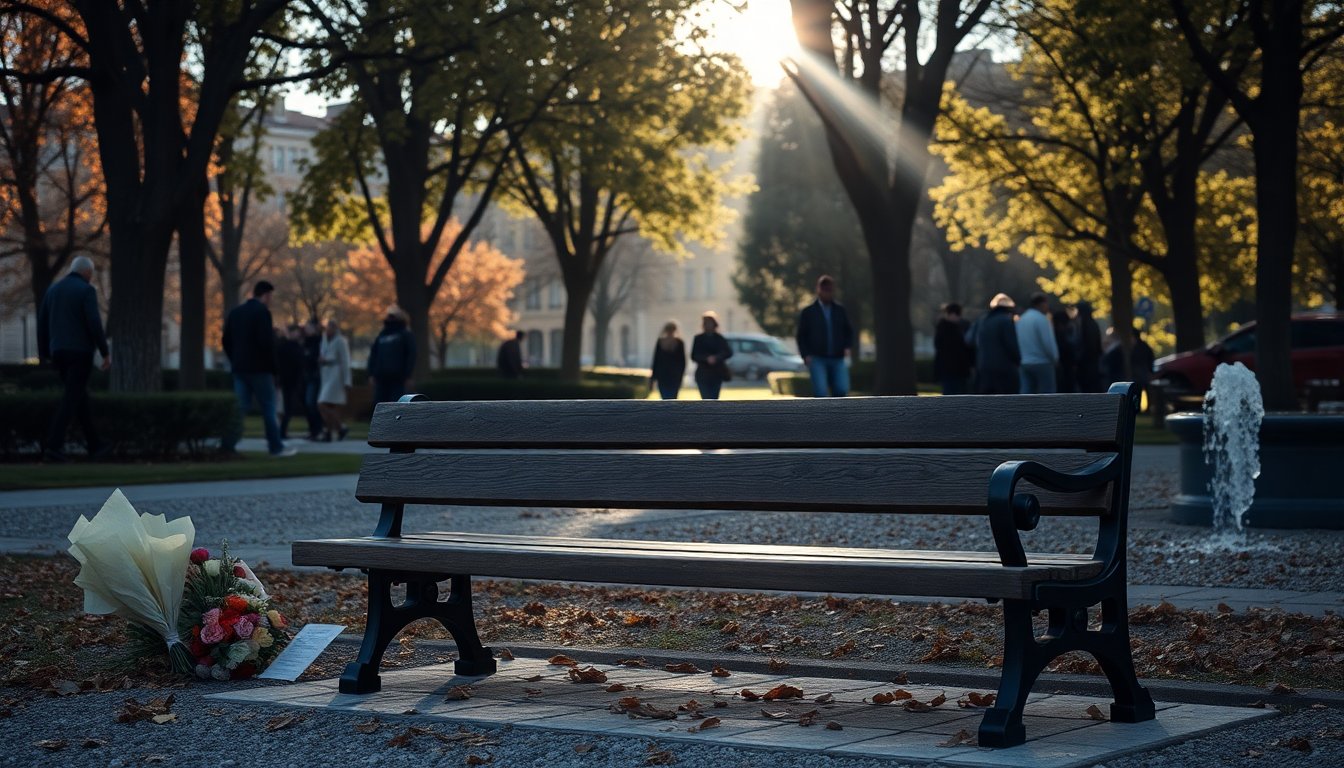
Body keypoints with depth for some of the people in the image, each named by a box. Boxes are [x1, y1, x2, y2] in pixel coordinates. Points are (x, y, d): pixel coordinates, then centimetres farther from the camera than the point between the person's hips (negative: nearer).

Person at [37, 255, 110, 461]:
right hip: (80, 352, -7)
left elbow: (42, 324, 11)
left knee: (80, 396, 18)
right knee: (71, 399, -8)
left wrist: (45, 355, 16)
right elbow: (94, 324, -17)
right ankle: (54, 446, -19)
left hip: (59, 352, 7)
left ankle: (94, 444, 21)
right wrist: (106, 352, -10)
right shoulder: (87, 290, -7)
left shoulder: (52, 289, 13)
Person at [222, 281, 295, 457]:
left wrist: (235, 361, 17)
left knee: (240, 407, 5)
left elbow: (226, 341, 13)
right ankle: (276, 447, 7)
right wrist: (272, 368, -10)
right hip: (259, 369, -6)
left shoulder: (235, 312, 11)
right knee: (268, 408, 2)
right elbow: (266, 342, -18)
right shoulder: (262, 311, -11)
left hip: (240, 369, 6)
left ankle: (227, 445, -4)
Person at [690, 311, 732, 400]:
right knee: (706, 400, -11)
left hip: (717, 373, 1)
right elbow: (694, 356, -2)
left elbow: (728, 352, -4)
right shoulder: (698, 338, 4)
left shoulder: (719, 338, 5)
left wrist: (716, 358, -21)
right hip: (703, 375, -1)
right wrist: (706, 358, -19)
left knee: (714, 401, 3)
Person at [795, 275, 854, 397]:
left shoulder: (841, 311, 14)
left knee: (841, 390, -12)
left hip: (837, 360, 2)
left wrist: (847, 346, 1)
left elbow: (849, 331, 20)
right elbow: (801, 336, 7)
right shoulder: (808, 312, 8)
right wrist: (805, 355, -6)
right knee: (820, 392, -16)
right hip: (817, 360, -2)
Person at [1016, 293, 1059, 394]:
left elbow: (1018, 342, 12)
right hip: (1042, 363, -7)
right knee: (1047, 394, 1)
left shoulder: (1021, 319, 11)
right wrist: (1055, 358, -1)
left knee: (1026, 394, 2)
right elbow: (1048, 342, -15)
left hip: (1025, 363, 7)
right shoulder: (1041, 319, -11)